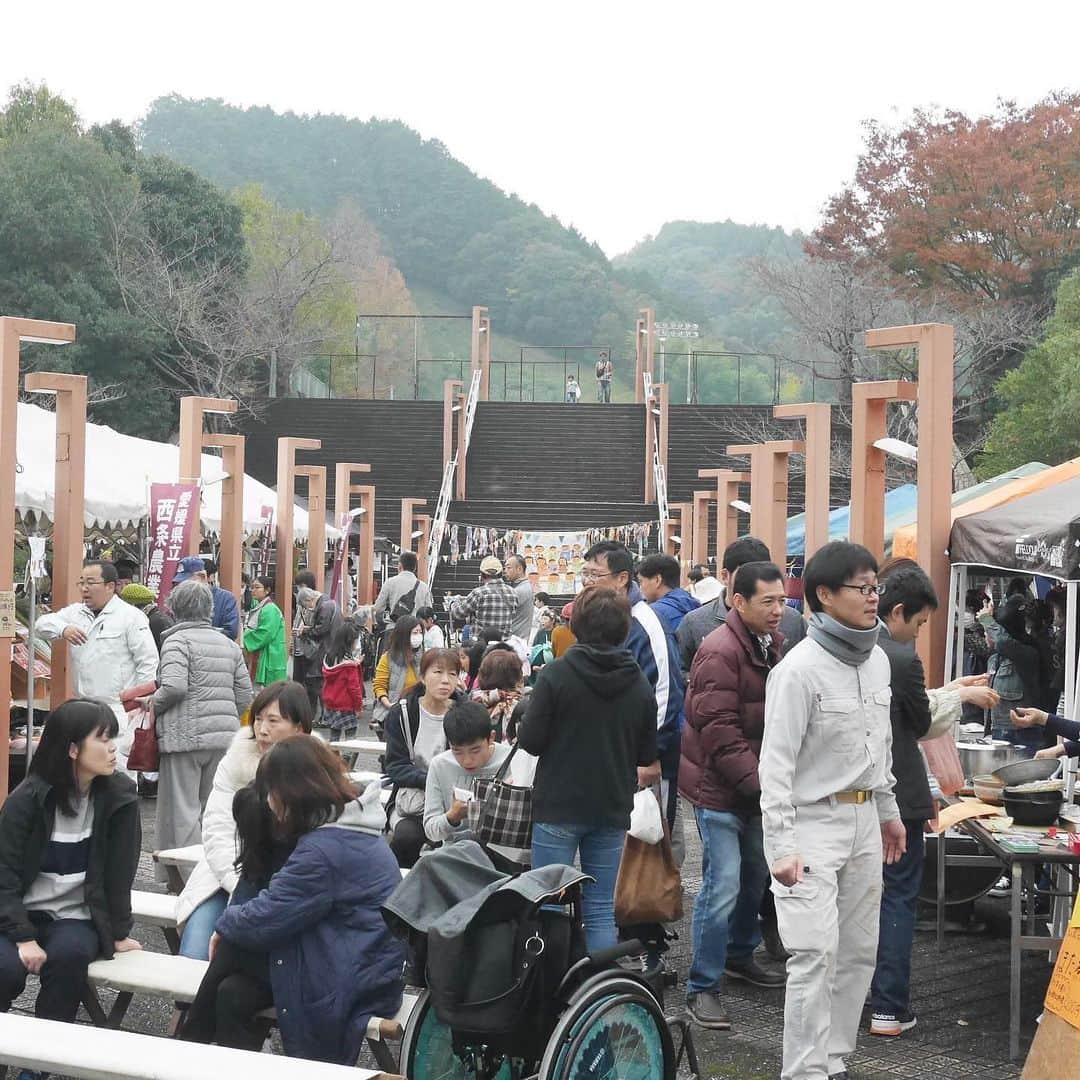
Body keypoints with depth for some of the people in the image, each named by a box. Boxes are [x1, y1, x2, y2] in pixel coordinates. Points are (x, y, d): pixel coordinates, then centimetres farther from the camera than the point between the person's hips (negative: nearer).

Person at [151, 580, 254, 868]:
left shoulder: (177, 640, -5)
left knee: (182, 812, -1)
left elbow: (174, 687, -19)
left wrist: (153, 704, -2)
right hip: (225, 737, 6)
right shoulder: (229, 644, 15)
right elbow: (245, 696, 13)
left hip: (185, 736, -6)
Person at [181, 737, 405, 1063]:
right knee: (232, 994, -6)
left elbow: (263, 920, -17)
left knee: (233, 948, -6)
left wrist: (227, 923, 2)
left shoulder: (325, 849, -22)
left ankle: (191, 1045, 9)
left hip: (352, 985, -8)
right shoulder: (349, 826, 9)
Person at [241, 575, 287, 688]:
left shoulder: (270, 610, -15)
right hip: (256, 660, 10)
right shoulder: (258, 608, 14)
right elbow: (250, 631, 23)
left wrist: (247, 642, -11)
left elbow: (264, 635, -21)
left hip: (268, 661, -10)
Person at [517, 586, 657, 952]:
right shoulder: (640, 684, 0)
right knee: (601, 911, 9)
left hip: (558, 807, -3)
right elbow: (647, 756, 6)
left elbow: (530, 740, -12)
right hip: (613, 810, 3)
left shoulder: (556, 675, -12)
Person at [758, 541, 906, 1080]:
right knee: (816, 953, -11)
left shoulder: (877, 661, 8)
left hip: (864, 821, 8)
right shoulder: (800, 668, -15)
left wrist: (888, 809, 22)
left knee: (859, 950, 10)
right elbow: (776, 760, -17)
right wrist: (782, 846, -22)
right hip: (813, 821, -7)